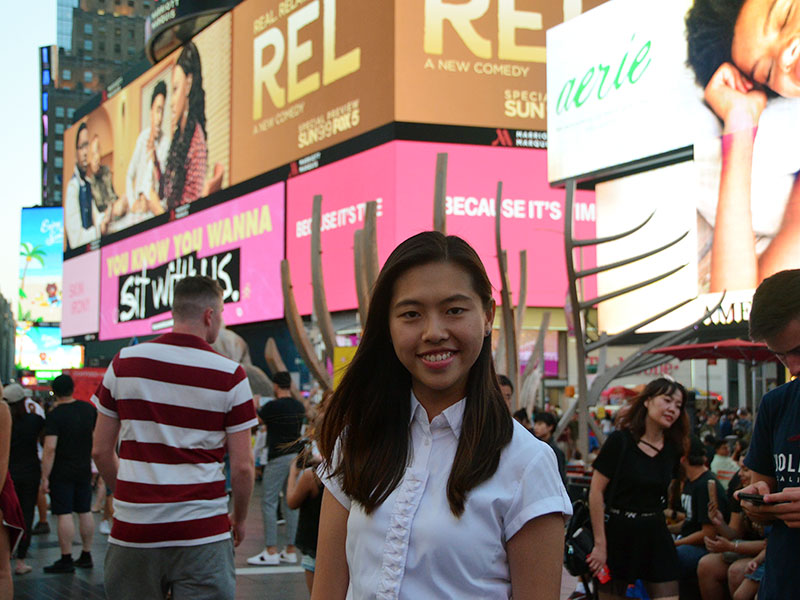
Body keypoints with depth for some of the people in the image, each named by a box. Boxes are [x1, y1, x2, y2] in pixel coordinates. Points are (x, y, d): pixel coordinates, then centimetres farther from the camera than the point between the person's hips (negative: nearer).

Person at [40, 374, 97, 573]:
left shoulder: (55, 415, -15)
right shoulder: (88, 409, 3)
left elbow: (50, 448, -20)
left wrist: (45, 477, -17)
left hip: (62, 473, -6)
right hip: (84, 470, 6)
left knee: (64, 515, -4)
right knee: (85, 512, 12)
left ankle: (66, 560, -2)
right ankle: (86, 556, 19)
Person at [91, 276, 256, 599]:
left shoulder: (124, 362, 3)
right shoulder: (230, 375, -4)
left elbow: (101, 451, 7)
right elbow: (242, 466, -4)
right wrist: (238, 520, 13)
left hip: (133, 530, 3)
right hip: (201, 534, -2)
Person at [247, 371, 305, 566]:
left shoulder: (272, 407, -12)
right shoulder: (300, 407, 8)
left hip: (278, 458, -7)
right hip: (297, 458, 7)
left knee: (269, 502, -2)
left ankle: (271, 551, -5)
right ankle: (290, 550, 11)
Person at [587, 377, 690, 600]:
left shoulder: (672, 449, 5)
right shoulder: (620, 441, -10)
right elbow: (596, 492, -12)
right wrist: (600, 544, -14)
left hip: (655, 535, 4)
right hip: (618, 533, -4)